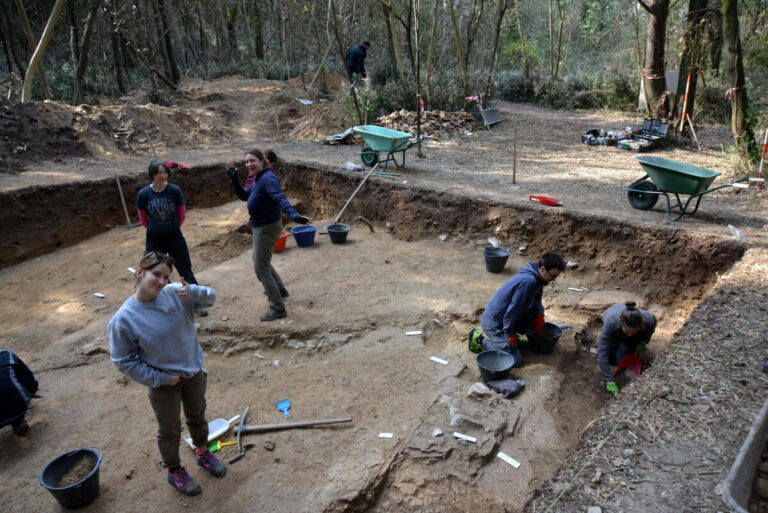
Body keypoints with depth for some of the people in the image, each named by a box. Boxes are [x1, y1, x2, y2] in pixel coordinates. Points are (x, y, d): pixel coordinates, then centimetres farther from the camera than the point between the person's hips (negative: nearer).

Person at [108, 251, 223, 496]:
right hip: (163, 385, -3)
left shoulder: (174, 293, -16)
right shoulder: (123, 319, -23)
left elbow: (210, 297, -4)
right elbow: (123, 361, -15)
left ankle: (203, 453, 55)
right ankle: (174, 471, 47)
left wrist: (193, 292, -27)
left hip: (194, 373, 3)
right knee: (170, 431, 20)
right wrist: (160, 378, -16)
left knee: (197, 417, 27)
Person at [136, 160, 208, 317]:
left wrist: (173, 228, 6)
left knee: (186, 271, 6)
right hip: (154, 240, 1)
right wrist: (155, 229, 8)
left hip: (175, 237, 0)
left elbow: (182, 213, 1)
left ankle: (198, 304, 17)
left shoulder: (174, 190, -10)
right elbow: (143, 218, 4)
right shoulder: (144, 194, -9)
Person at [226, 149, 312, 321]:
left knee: (261, 269, -7)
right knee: (261, 261, 29)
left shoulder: (268, 179, -23)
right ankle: (280, 290, 48)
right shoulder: (258, 180, 8)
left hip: (267, 228, -11)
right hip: (260, 227, 11)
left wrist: (294, 215, -53)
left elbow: (281, 198, -37)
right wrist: (233, 177, 9)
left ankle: (278, 309, 0)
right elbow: (243, 195, 17)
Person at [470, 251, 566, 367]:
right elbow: (513, 308, -25)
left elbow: (536, 298, 19)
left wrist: (540, 314, -1)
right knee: (515, 361, -11)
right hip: (493, 322, -9)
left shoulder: (537, 278, 1)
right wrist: (510, 334, -15)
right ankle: (480, 339, -2)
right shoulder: (528, 281, -29)